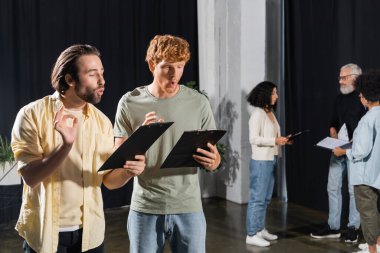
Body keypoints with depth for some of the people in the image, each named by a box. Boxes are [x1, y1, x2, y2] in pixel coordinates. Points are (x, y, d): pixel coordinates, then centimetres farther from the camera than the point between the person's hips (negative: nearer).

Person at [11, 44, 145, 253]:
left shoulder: (102, 121, 0)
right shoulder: (32, 115, -11)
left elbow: (108, 180, 2)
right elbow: (30, 177, -18)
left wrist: (127, 171, -20)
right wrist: (66, 145, -32)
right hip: (44, 232, -3)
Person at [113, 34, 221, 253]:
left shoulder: (199, 102, 0)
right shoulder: (130, 103, -2)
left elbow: (213, 153, 6)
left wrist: (214, 161, -18)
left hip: (189, 208, 1)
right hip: (145, 208, 0)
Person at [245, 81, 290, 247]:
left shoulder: (271, 112, 13)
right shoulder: (258, 113, -12)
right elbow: (253, 139, -18)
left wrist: (282, 140, 2)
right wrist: (275, 141, -19)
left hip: (271, 160, 9)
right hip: (261, 161, -9)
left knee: (265, 198, 14)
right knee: (257, 198, -4)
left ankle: (260, 229, 24)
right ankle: (251, 235, 1)